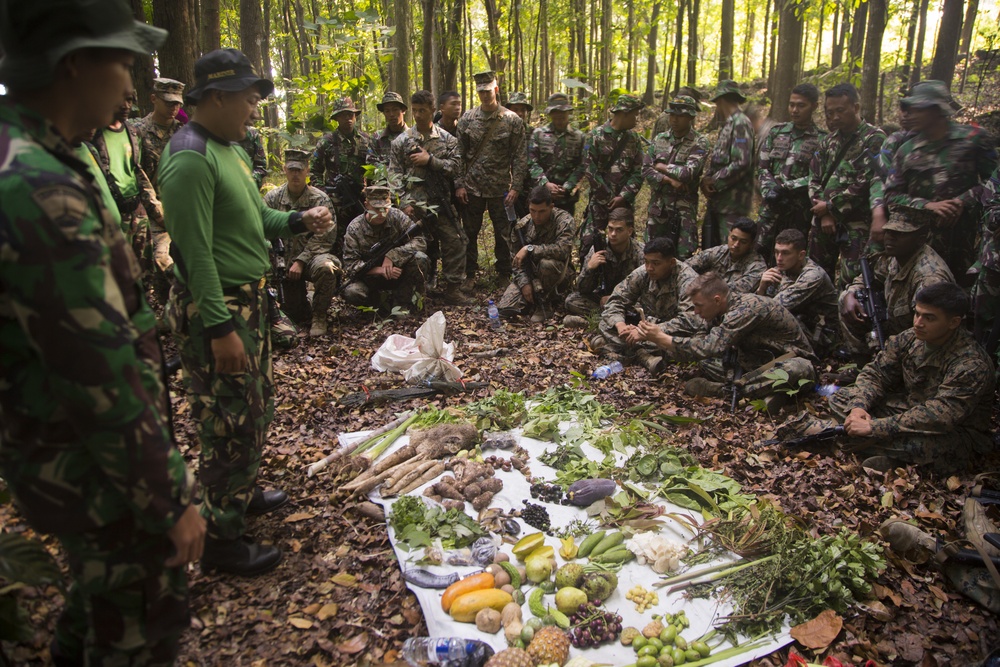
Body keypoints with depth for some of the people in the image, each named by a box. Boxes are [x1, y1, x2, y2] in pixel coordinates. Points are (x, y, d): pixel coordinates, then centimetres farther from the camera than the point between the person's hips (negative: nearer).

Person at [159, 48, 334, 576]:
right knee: (230, 422, -1)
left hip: (246, 300, 10)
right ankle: (221, 537, 14)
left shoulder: (232, 148, 12)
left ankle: (243, 492, 41)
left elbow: (256, 218, 20)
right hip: (212, 309, -10)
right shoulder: (190, 157, -20)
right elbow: (195, 254, -23)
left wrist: (299, 221, 2)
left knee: (255, 408, 21)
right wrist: (220, 329, -24)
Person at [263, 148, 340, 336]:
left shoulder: (320, 199, -5)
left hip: (313, 255, -2)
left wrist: (301, 261, -19)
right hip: (285, 259, 2)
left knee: (325, 267, -37)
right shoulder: (272, 198, 2)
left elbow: (323, 238, -11)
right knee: (294, 310, -10)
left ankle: (319, 315, -14)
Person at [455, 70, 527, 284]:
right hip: (472, 187, 2)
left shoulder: (512, 120, -3)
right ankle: (470, 274, 24)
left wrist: (515, 187, -10)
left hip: (501, 189, -1)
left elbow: (519, 157, -4)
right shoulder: (467, 119, 2)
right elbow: (459, 155, 3)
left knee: (503, 234, 7)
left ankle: (504, 275, 21)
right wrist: (459, 184, -3)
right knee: (470, 233, 10)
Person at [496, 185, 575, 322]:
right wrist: (524, 283, -18)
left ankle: (544, 302, -11)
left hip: (557, 273, -3)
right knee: (504, 309, -17)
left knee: (547, 263, -40)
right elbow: (516, 260, -2)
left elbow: (562, 249, -34)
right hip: (529, 274, 3)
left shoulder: (565, 221, -17)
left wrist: (529, 249, -32)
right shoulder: (522, 225, -5)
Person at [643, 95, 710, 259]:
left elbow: (689, 172, -18)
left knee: (683, 256, -3)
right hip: (658, 204, 4)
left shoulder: (699, 143, -5)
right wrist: (669, 179, -13)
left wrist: (662, 167, -6)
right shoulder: (659, 139, 8)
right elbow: (646, 169, 1)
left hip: (684, 208, -4)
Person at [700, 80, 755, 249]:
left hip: (733, 202, -9)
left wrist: (713, 183, -13)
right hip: (718, 200, 9)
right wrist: (706, 180, 1)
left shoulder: (741, 124, -12)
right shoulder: (728, 125, 16)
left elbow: (741, 164, -21)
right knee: (709, 246, 16)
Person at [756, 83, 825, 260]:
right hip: (771, 207, 3)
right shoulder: (776, 132, 12)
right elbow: (762, 167, 8)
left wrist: (787, 188, -17)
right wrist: (769, 191, -9)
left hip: (800, 212, -3)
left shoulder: (821, 140, 0)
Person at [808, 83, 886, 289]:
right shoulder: (829, 140, 13)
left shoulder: (874, 139, -6)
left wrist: (830, 206, -9)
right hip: (824, 222, 6)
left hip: (856, 225, -6)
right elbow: (814, 177, 7)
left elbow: (865, 184, -15)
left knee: (851, 284, -9)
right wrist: (824, 214, -6)